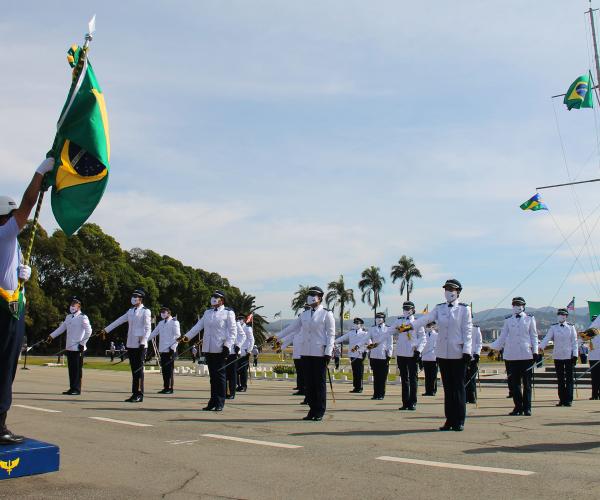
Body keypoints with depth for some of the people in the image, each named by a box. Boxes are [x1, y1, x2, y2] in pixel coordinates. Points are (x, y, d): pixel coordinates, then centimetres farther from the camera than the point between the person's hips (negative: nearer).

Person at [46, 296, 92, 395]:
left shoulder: (82, 317, -7)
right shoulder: (68, 317, 16)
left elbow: (88, 331, -12)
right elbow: (61, 328, 22)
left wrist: (83, 343, -13)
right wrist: (51, 336, 15)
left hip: (78, 348, -7)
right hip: (69, 347, 7)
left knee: (77, 369, -5)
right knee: (71, 368, 10)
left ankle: (77, 389, -1)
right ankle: (72, 388, 16)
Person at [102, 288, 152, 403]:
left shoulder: (145, 311, -5)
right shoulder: (131, 311, 15)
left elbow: (148, 329, -9)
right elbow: (118, 321, 22)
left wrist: (143, 342, -18)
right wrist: (106, 330, 23)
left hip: (140, 345, -6)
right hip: (131, 344, 6)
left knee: (139, 369, -4)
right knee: (134, 370, 8)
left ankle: (140, 395, 0)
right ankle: (135, 394, 13)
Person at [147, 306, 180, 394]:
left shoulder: (174, 322, -4)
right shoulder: (161, 323, 18)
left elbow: (177, 335, -9)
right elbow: (154, 333, 22)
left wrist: (173, 347, -16)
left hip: (170, 350, -7)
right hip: (162, 350, 7)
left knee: (170, 369, -5)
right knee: (164, 369, 8)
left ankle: (170, 388, -1)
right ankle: (165, 388, 14)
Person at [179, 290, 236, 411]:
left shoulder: (228, 313, 0)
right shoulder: (207, 312, 17)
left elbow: (233, 331, -4)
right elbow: (198, 325, 13)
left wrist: (227, 345, -13)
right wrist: (187, 336, 0)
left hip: (220, 349, -5)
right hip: (208, 349, 5)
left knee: (219, 375, -4)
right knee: (212, 375, 9)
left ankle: (220, 403, 1)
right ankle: (213, 402, 15)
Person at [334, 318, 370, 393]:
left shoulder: (364, 333, 2)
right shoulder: (351, 332, 14)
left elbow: (369, 343, -2)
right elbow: (342, 338, 11)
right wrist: (334, 342, 1)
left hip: (360, 355, -4)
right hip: (352, 354, 4)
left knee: (359, 372, -3)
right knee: (354, 371, 6)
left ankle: (359, 388, 4)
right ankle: (355, 387, 12)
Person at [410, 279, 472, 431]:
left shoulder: (464, 309, 1)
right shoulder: (439, 308, 9)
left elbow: (467, 330, -2)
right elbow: (426, 318, -5)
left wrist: (466, 350, -10)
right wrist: (411, 326, -22)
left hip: (458, 354, -3)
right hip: (442, 353, 3)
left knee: (458, 387, 0)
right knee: (447, 387, 8)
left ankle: (459, 421, 7)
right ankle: (450, 420, 14)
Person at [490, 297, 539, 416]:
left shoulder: (530, 318, 9)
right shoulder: (508, 320, 11)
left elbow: (534, 336, 10)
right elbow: (502, 337, 14)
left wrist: (535, 351, 1)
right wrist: (493, 348, 5)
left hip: (526, 355, -1)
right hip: (511, 356, 1)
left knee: (527, 383, 0)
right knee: (514, 383, 2)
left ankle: (527, 408, 8)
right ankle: (518, 407, 11)